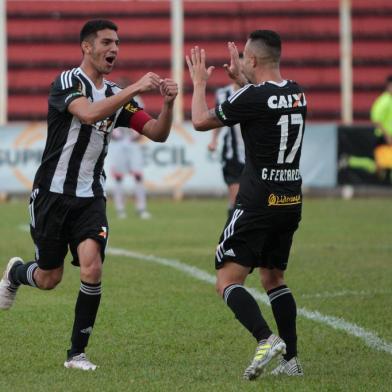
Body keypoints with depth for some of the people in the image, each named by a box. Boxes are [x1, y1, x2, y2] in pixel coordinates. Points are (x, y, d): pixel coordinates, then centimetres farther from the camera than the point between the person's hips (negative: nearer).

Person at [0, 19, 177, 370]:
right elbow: (89, 114, -31)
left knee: (92, 269, -17)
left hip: (90, 197, 4)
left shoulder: (117, 96, 7)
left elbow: (158, 133, 3)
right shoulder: (67, 82, -11)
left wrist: (168, 103, -16)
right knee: (49, 279, 5)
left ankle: (77, 353, -4)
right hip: (52, 193, -4)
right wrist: (135, 88, -33)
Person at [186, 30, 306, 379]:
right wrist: (241, 79, 35)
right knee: (273, 277, 21)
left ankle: (267, 339, -27)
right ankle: (291, 359, 14)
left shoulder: (252, 97, -15)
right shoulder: (297, 94, 6)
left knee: (228, 281, -6)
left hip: (258, 203, -8)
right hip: (291, 202, 8)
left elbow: (201, 121, -3)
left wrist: (200, 83, 12)